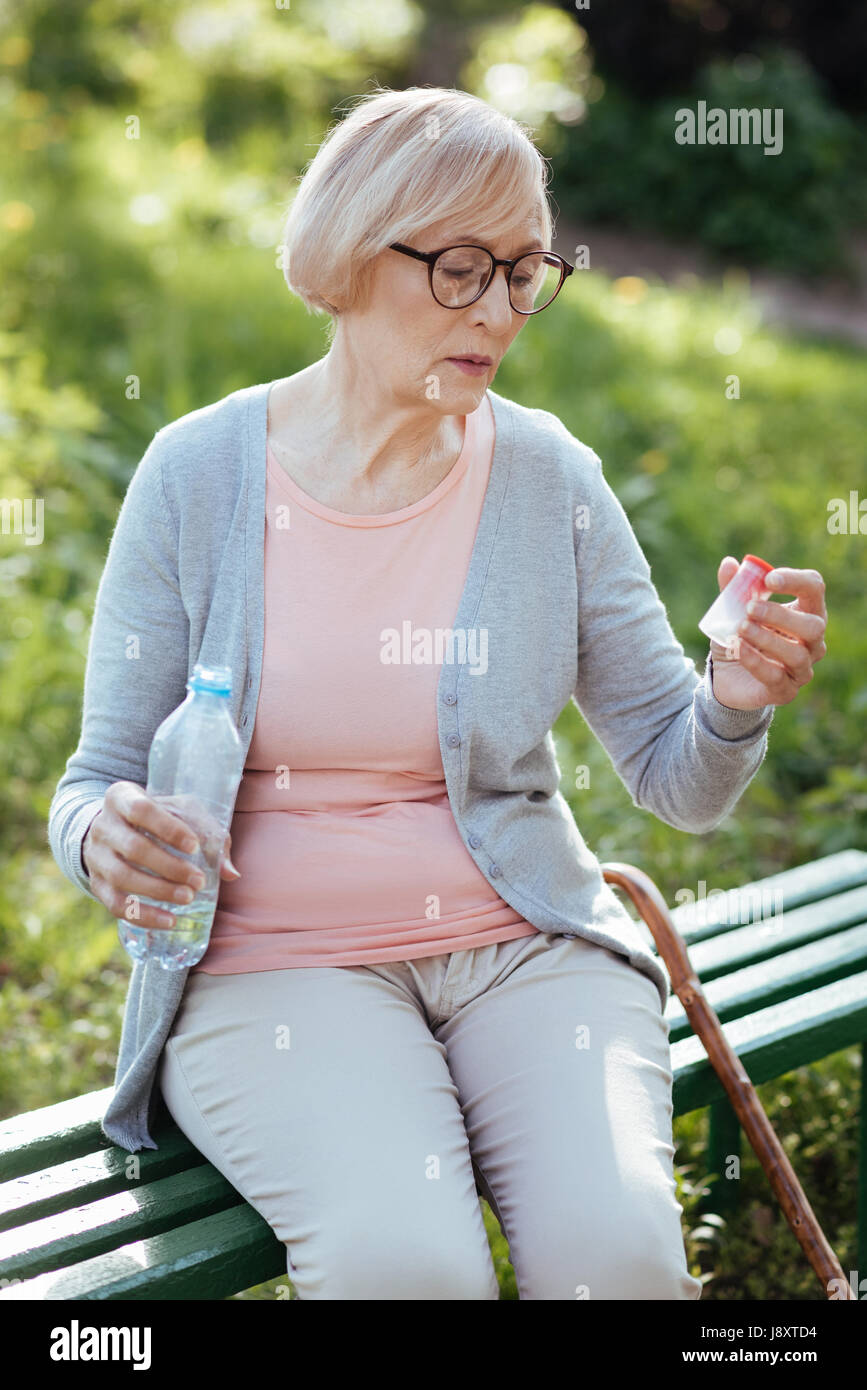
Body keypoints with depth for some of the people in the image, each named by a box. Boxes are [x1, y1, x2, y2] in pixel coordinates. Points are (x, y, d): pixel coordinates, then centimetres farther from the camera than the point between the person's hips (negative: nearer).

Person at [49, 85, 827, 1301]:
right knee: (402, 1257, -29)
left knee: (618, 1244, -26)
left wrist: (734, 703, -17)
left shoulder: (549, 480, 3)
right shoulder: (200, 474, -2)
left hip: (523, 949, 2)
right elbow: (100, 779, 4)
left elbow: (678, 783, 5)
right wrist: (105, 843, -20)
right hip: (273, 963, -1)